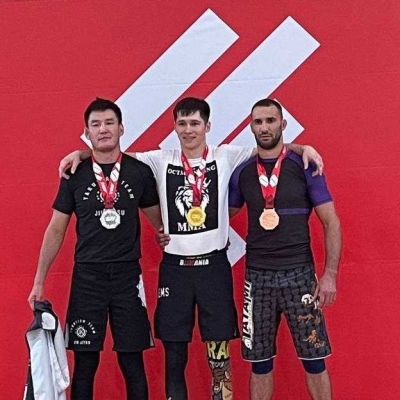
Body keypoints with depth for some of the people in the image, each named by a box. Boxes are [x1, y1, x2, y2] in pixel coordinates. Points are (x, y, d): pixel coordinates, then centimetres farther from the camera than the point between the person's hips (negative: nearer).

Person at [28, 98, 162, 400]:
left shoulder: (140, 172, 1)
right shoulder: (75, 175, 2)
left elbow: (158, 219, 13)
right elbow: (56, 230, 6)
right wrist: (39, 281, 5)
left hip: (127, 275, 0)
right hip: (87, 276, 0)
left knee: (132, 363, 6)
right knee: (84, 363, 6)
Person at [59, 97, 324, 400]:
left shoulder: (226, 157, 1)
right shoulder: (161, 161, 4)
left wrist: (303, 147, -12)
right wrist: (81, 153, -5)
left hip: (214, 265, -1)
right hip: (175, 266, 1)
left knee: (219, 354, 5)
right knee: (174, 354, 9)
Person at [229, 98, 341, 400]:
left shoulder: (305, 167, -3)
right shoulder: (242, 172, 5)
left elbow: (331, 222, -3)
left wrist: (330, 274, -12)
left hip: (299, 274, -2)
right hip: (257, 277, 3)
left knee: (314, 358, 2)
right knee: (260, 361, 9)